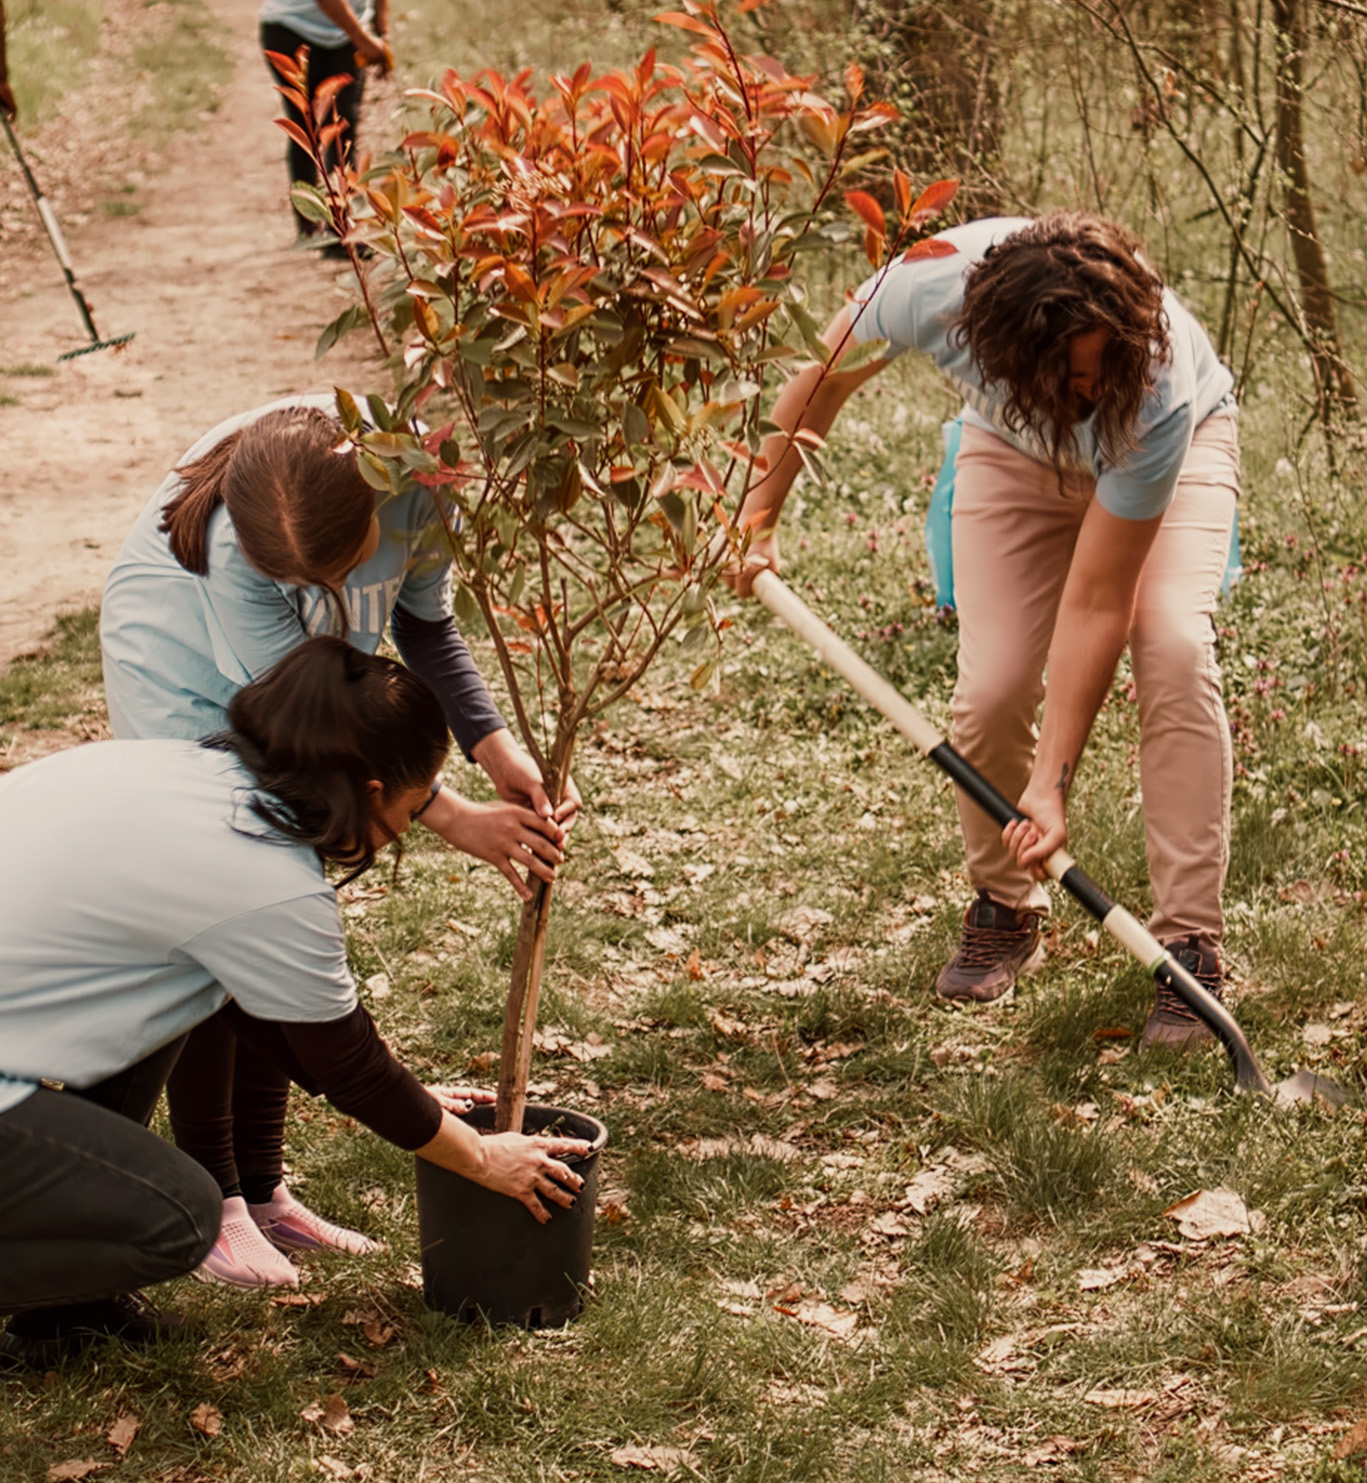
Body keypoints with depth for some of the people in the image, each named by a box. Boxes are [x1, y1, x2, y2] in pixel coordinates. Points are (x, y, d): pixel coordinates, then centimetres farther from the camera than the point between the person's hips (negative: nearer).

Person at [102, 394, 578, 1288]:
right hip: (186, 684, -5)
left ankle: (263, 1188, 18)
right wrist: (453, 818, -33)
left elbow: (424, 620, -9)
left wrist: (496, 748, -22)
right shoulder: (234, 544, -40)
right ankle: (211, 1203, 2)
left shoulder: (417, 477, -28)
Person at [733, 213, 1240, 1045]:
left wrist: (1052, 782, -37)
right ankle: (1005, 909, 12)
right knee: (993, 688, -15)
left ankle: (1193, 945, -19)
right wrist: (762, 514, -9)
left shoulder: (1157, 398, -43)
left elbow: (1095, 604, -37)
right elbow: (825, 377, -15)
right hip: (1014, 451, 2)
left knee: (1173, 648, -27)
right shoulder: (932, 289, -39)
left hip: (1178, 445, -2)